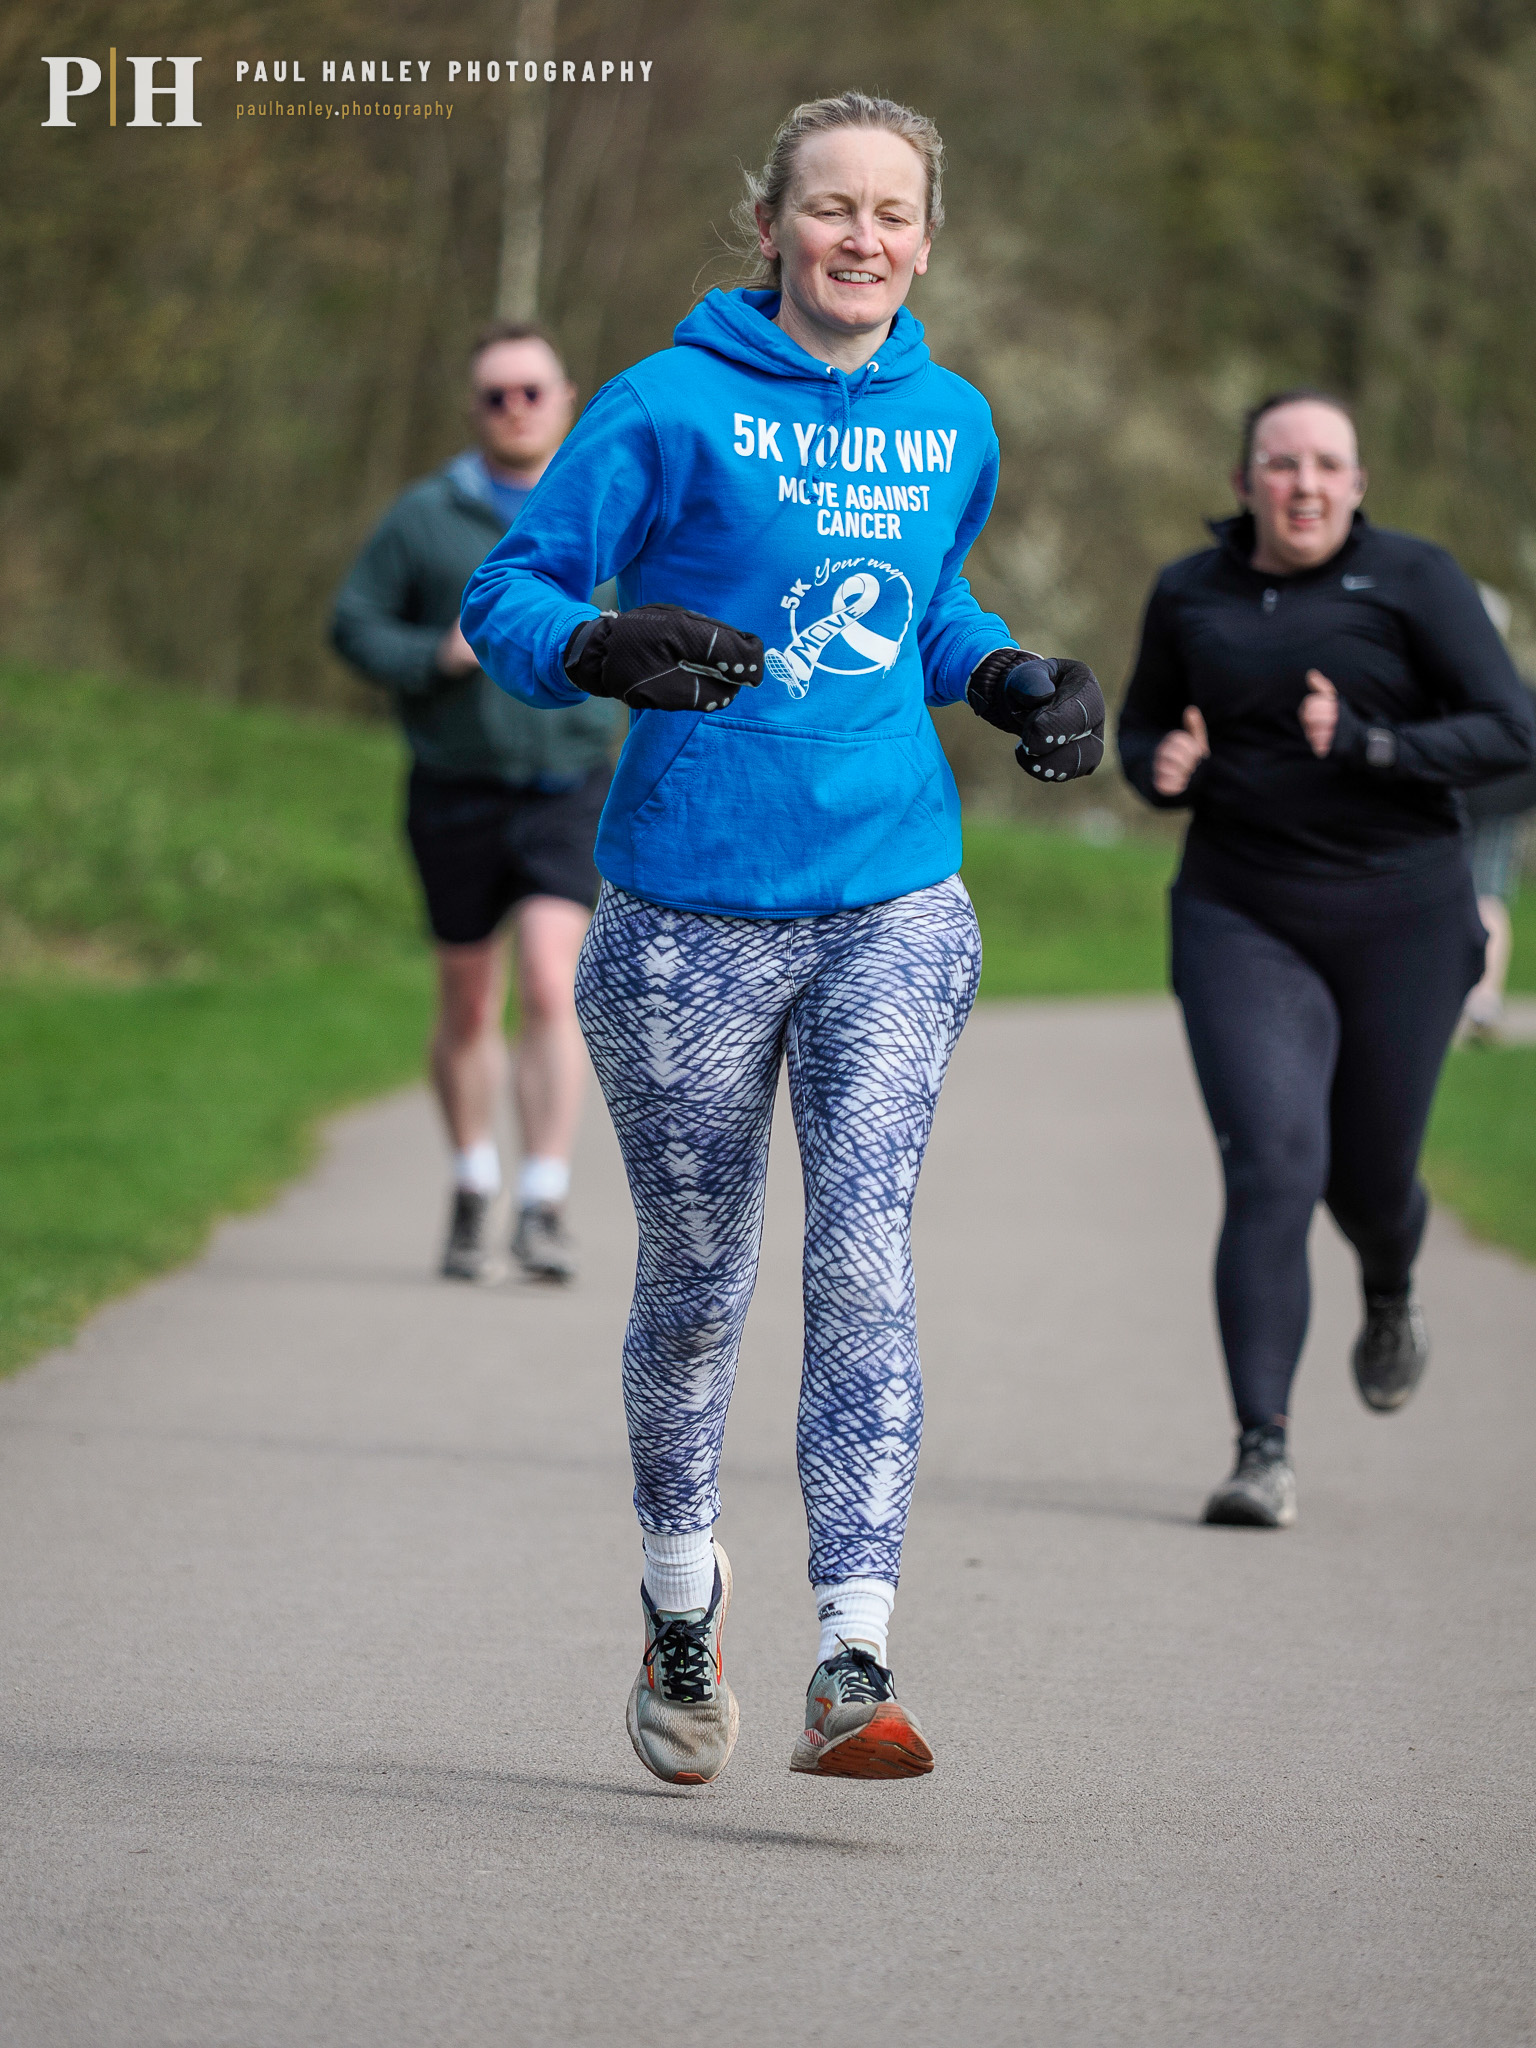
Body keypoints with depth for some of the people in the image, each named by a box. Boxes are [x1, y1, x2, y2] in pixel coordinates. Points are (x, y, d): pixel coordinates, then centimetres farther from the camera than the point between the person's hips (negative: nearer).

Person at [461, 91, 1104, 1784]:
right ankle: (681, 1601, 35)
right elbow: (506, 597, -5)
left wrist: (1015, 684, 8)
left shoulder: (952, 424, 9)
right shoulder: (673, 408, -5)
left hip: (893, 903, 2)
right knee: (697, 1279, 10)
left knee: (863, 1257, -14)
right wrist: (606, 651, -25)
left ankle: (853, 1671, -19)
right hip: (690, 911, -2)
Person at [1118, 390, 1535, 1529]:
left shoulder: (1414, 582, -5)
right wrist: (1161, 769, -7)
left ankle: (1391, 1292, 50)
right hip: (1244, 924, 1)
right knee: (1271, 1171, -16)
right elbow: (1145, 730, 17)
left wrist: (1366, 747, -23)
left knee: (1366, 1175, 12)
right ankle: (1264, 1454, -15)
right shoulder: (1190, 595, 4)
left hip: (1399, 922, -1)